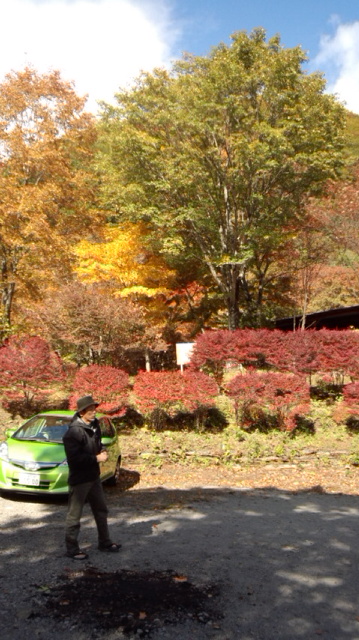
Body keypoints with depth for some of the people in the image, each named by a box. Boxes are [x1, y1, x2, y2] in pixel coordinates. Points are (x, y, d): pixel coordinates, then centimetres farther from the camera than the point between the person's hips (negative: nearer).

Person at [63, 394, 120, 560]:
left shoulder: (94, 426, 4)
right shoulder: (74, 431, -23)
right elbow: (74, 458, -28)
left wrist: (102, 451, -2)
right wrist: (96, 458, -22)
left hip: (94, 476, 9)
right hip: (79, 479, -9)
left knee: (101, 510, 19)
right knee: (74, 515, 5)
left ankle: (104, 542, 35)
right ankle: (71, 549, 20)